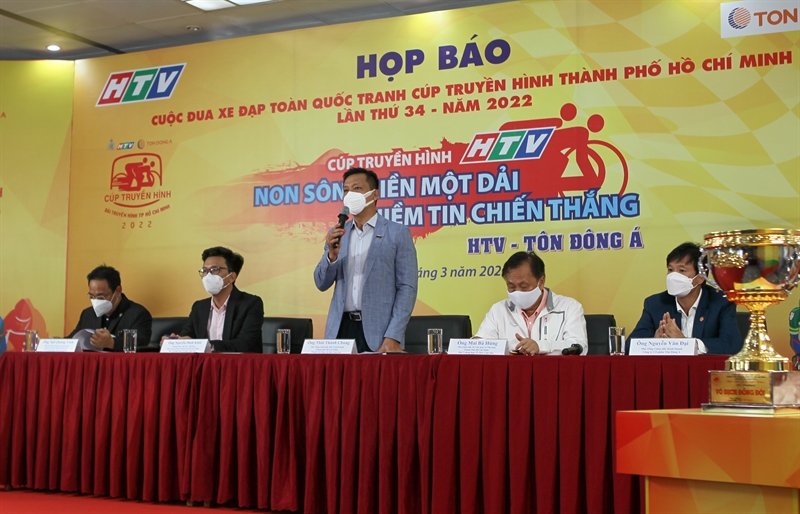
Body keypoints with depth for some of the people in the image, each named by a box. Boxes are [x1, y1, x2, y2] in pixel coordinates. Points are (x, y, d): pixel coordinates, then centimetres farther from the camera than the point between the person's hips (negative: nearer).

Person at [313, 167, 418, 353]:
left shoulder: (398, 233, -1)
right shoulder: (336, 234, 11)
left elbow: (407, 287, -5)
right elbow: (322, 284, 10)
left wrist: (393, 337, -14)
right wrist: (332, 255, -9)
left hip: (378, 332, -3)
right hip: (341, 329, 4)